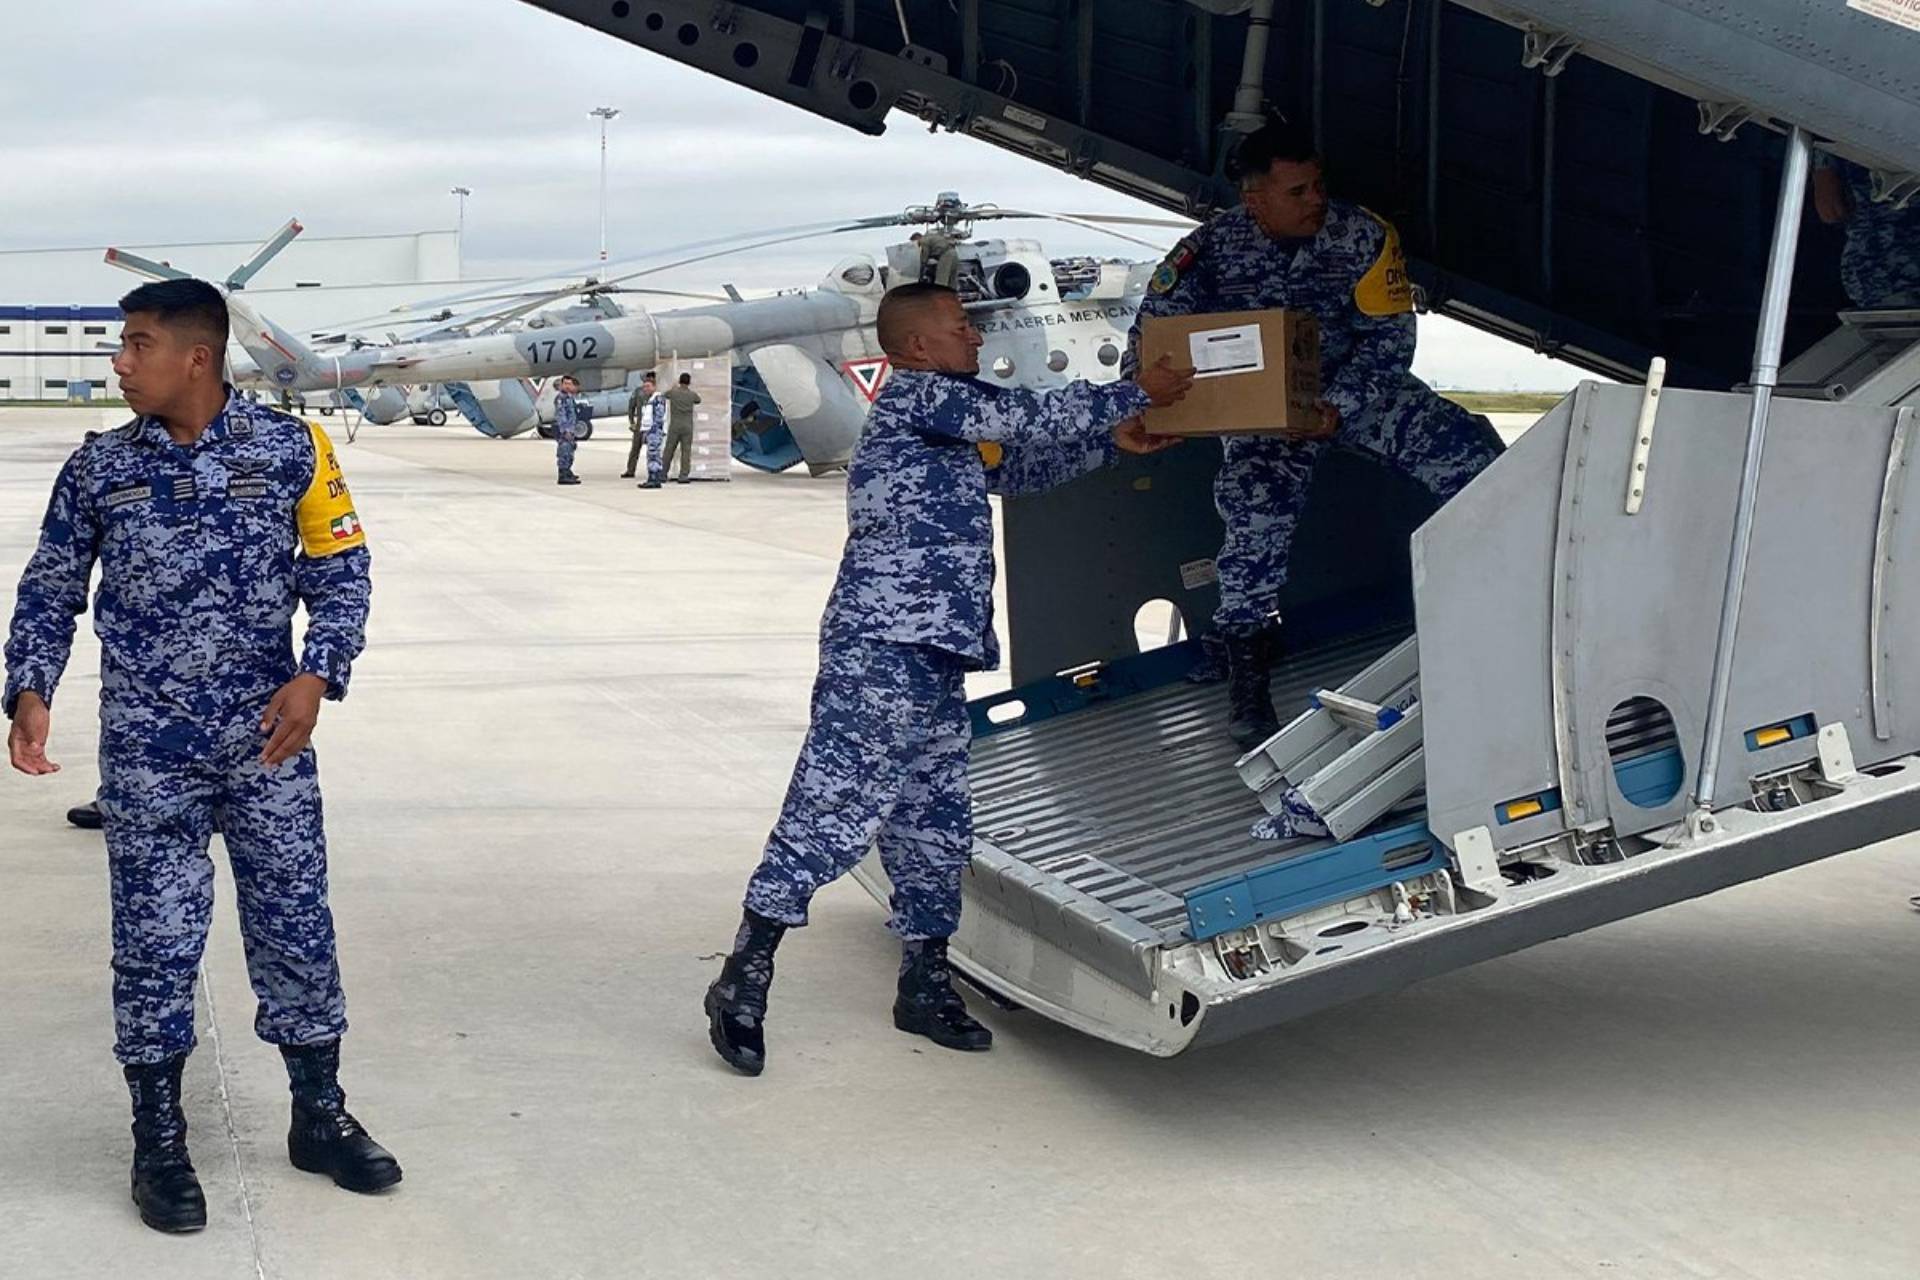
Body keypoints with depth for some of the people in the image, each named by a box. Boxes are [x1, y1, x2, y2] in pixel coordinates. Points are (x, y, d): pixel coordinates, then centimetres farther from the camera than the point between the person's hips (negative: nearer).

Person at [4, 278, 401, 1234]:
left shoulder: (289, 451, -3)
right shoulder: (98, 469, 2)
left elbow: (339, 571, 1)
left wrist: (316, 675, -13)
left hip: (268, 738, 0)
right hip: (147, 751, 1)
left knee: (297, 930, 7)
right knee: (154, 943, 4)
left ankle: (320, 1119, 24)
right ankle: (158, 1145, 19)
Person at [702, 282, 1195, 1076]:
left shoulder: (942, 424, 24)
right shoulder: (916, 395, -5)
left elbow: (1017, 468, 34)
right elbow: (1027, 418, -8)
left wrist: (1113, 442, 28)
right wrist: (1136, 394, 2)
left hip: (931, 657, 11)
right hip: (882, 647, -11)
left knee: (936, 822, 13)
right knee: (834, 809, -12)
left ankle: (925, 984, 22)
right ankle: (743, 980, -9)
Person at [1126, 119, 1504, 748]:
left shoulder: (1364, 236, -6)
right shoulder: (1210, 251, -8)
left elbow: (1388, 335, -7)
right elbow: (1150, 339, -9)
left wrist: (1337, 407, -22)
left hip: (1355, 388, 2)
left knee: (1473, 451, -17)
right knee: (1258, 502, -32)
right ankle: (1247, 667, -21)